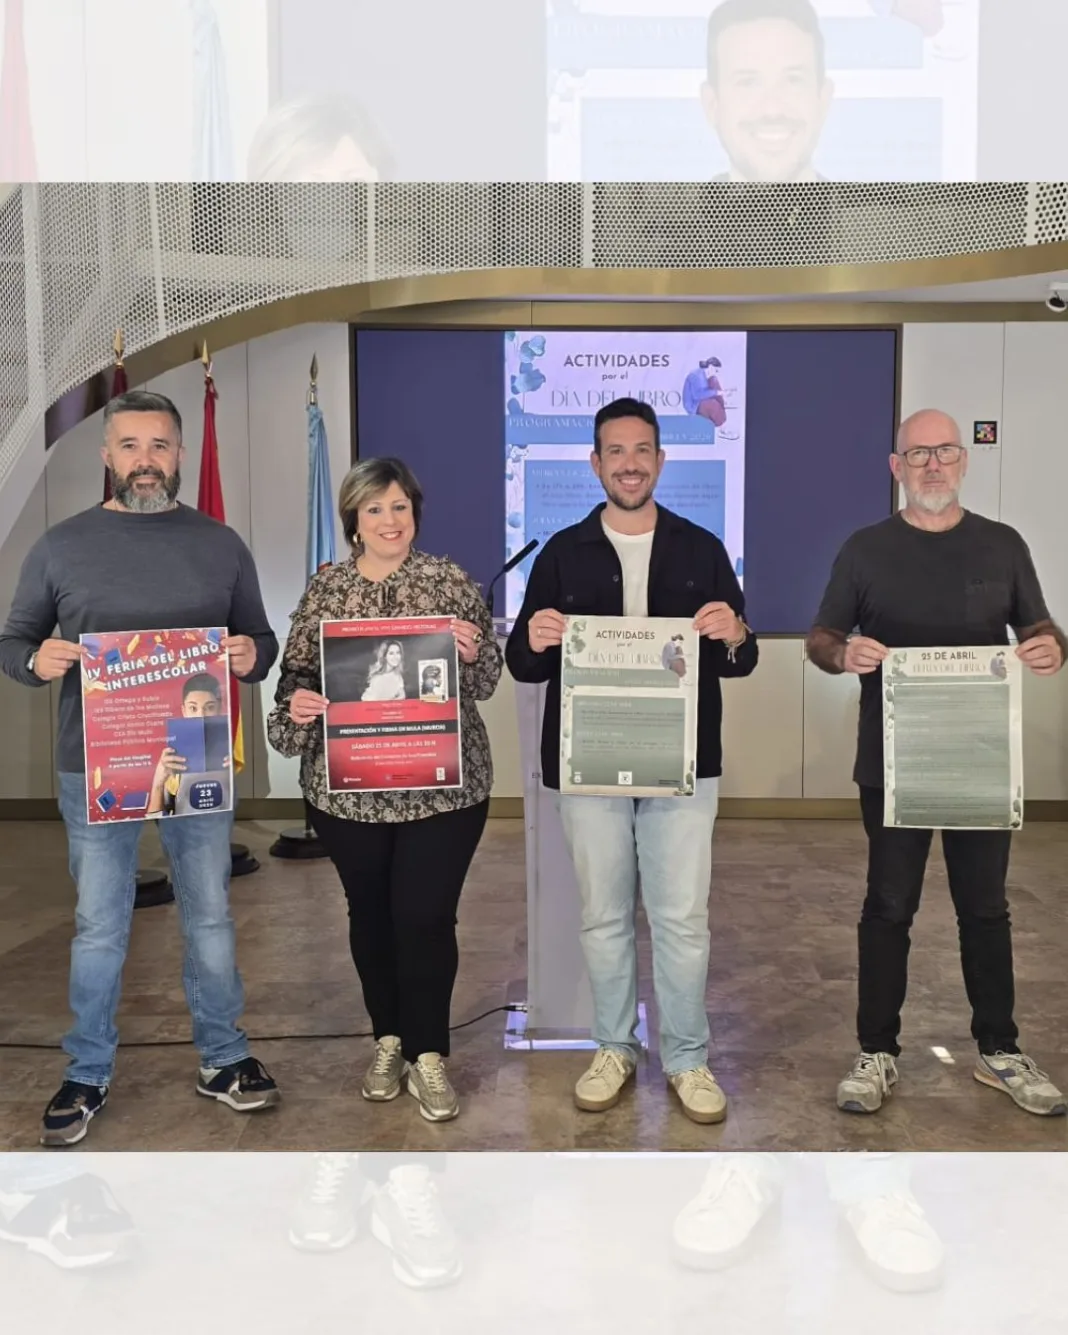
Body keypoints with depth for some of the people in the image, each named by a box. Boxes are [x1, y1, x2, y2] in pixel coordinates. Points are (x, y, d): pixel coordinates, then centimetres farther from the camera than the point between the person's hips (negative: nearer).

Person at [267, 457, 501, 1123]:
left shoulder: (453, 582, -1)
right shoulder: (324, 588, 3)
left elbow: (485, 682, -1)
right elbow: (298, 671, 6)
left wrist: (473, 654, -22)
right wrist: (297, 704, -16)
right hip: (347, 788, 2)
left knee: (426, 917, 0)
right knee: (371, 913, 15)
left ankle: (428, 1054, 18)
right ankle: (388, 1038, 34)